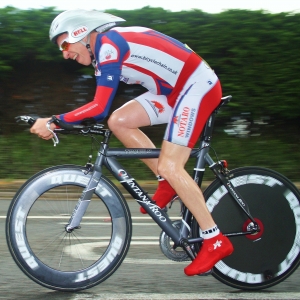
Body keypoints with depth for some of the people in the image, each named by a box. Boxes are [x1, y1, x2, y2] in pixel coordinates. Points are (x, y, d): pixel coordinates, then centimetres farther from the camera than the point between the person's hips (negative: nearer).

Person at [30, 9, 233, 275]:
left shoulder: (108, 43, -16)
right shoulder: (107, 47, 13)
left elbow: (100, 107, -24)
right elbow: (102, 107, 17)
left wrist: (53, 123, -18)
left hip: (198, 86, -10)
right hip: (177, 89, 10)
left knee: (170, 166, -15)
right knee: (119, 121, 2)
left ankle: (216, 241, -9)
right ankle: (168, 184, 12)